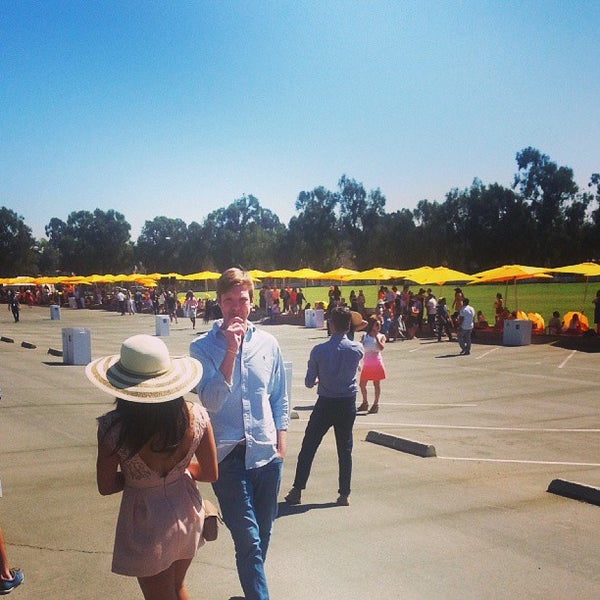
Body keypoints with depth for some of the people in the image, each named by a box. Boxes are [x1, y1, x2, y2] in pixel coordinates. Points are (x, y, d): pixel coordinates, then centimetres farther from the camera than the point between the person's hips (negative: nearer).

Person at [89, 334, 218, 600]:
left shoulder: (113, 427, -25)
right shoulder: (195, 416, -18)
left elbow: (105, 486, -11)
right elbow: (210, 473, -5)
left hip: (146, 521, -3)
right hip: (186, 513, 4)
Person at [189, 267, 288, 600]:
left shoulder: (267, 343, 2)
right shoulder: (202, 347, -5)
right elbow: (212, 401, -17)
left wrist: (281, 443, 8)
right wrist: (231, 351, -22)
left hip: (267, 453, 3)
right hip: (228, 456, -3)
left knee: (262, 534, 17)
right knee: (248, 538, -6)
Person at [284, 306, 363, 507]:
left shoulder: (319, 350, -12)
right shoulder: (357, 349, -7)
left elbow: (309, 382, -4)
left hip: (325, 404, -2)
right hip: (348, 404, 2)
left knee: (308, 447, 10)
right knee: (345, 449, 12)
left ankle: (297, 491, 15)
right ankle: (344, 494, 17)